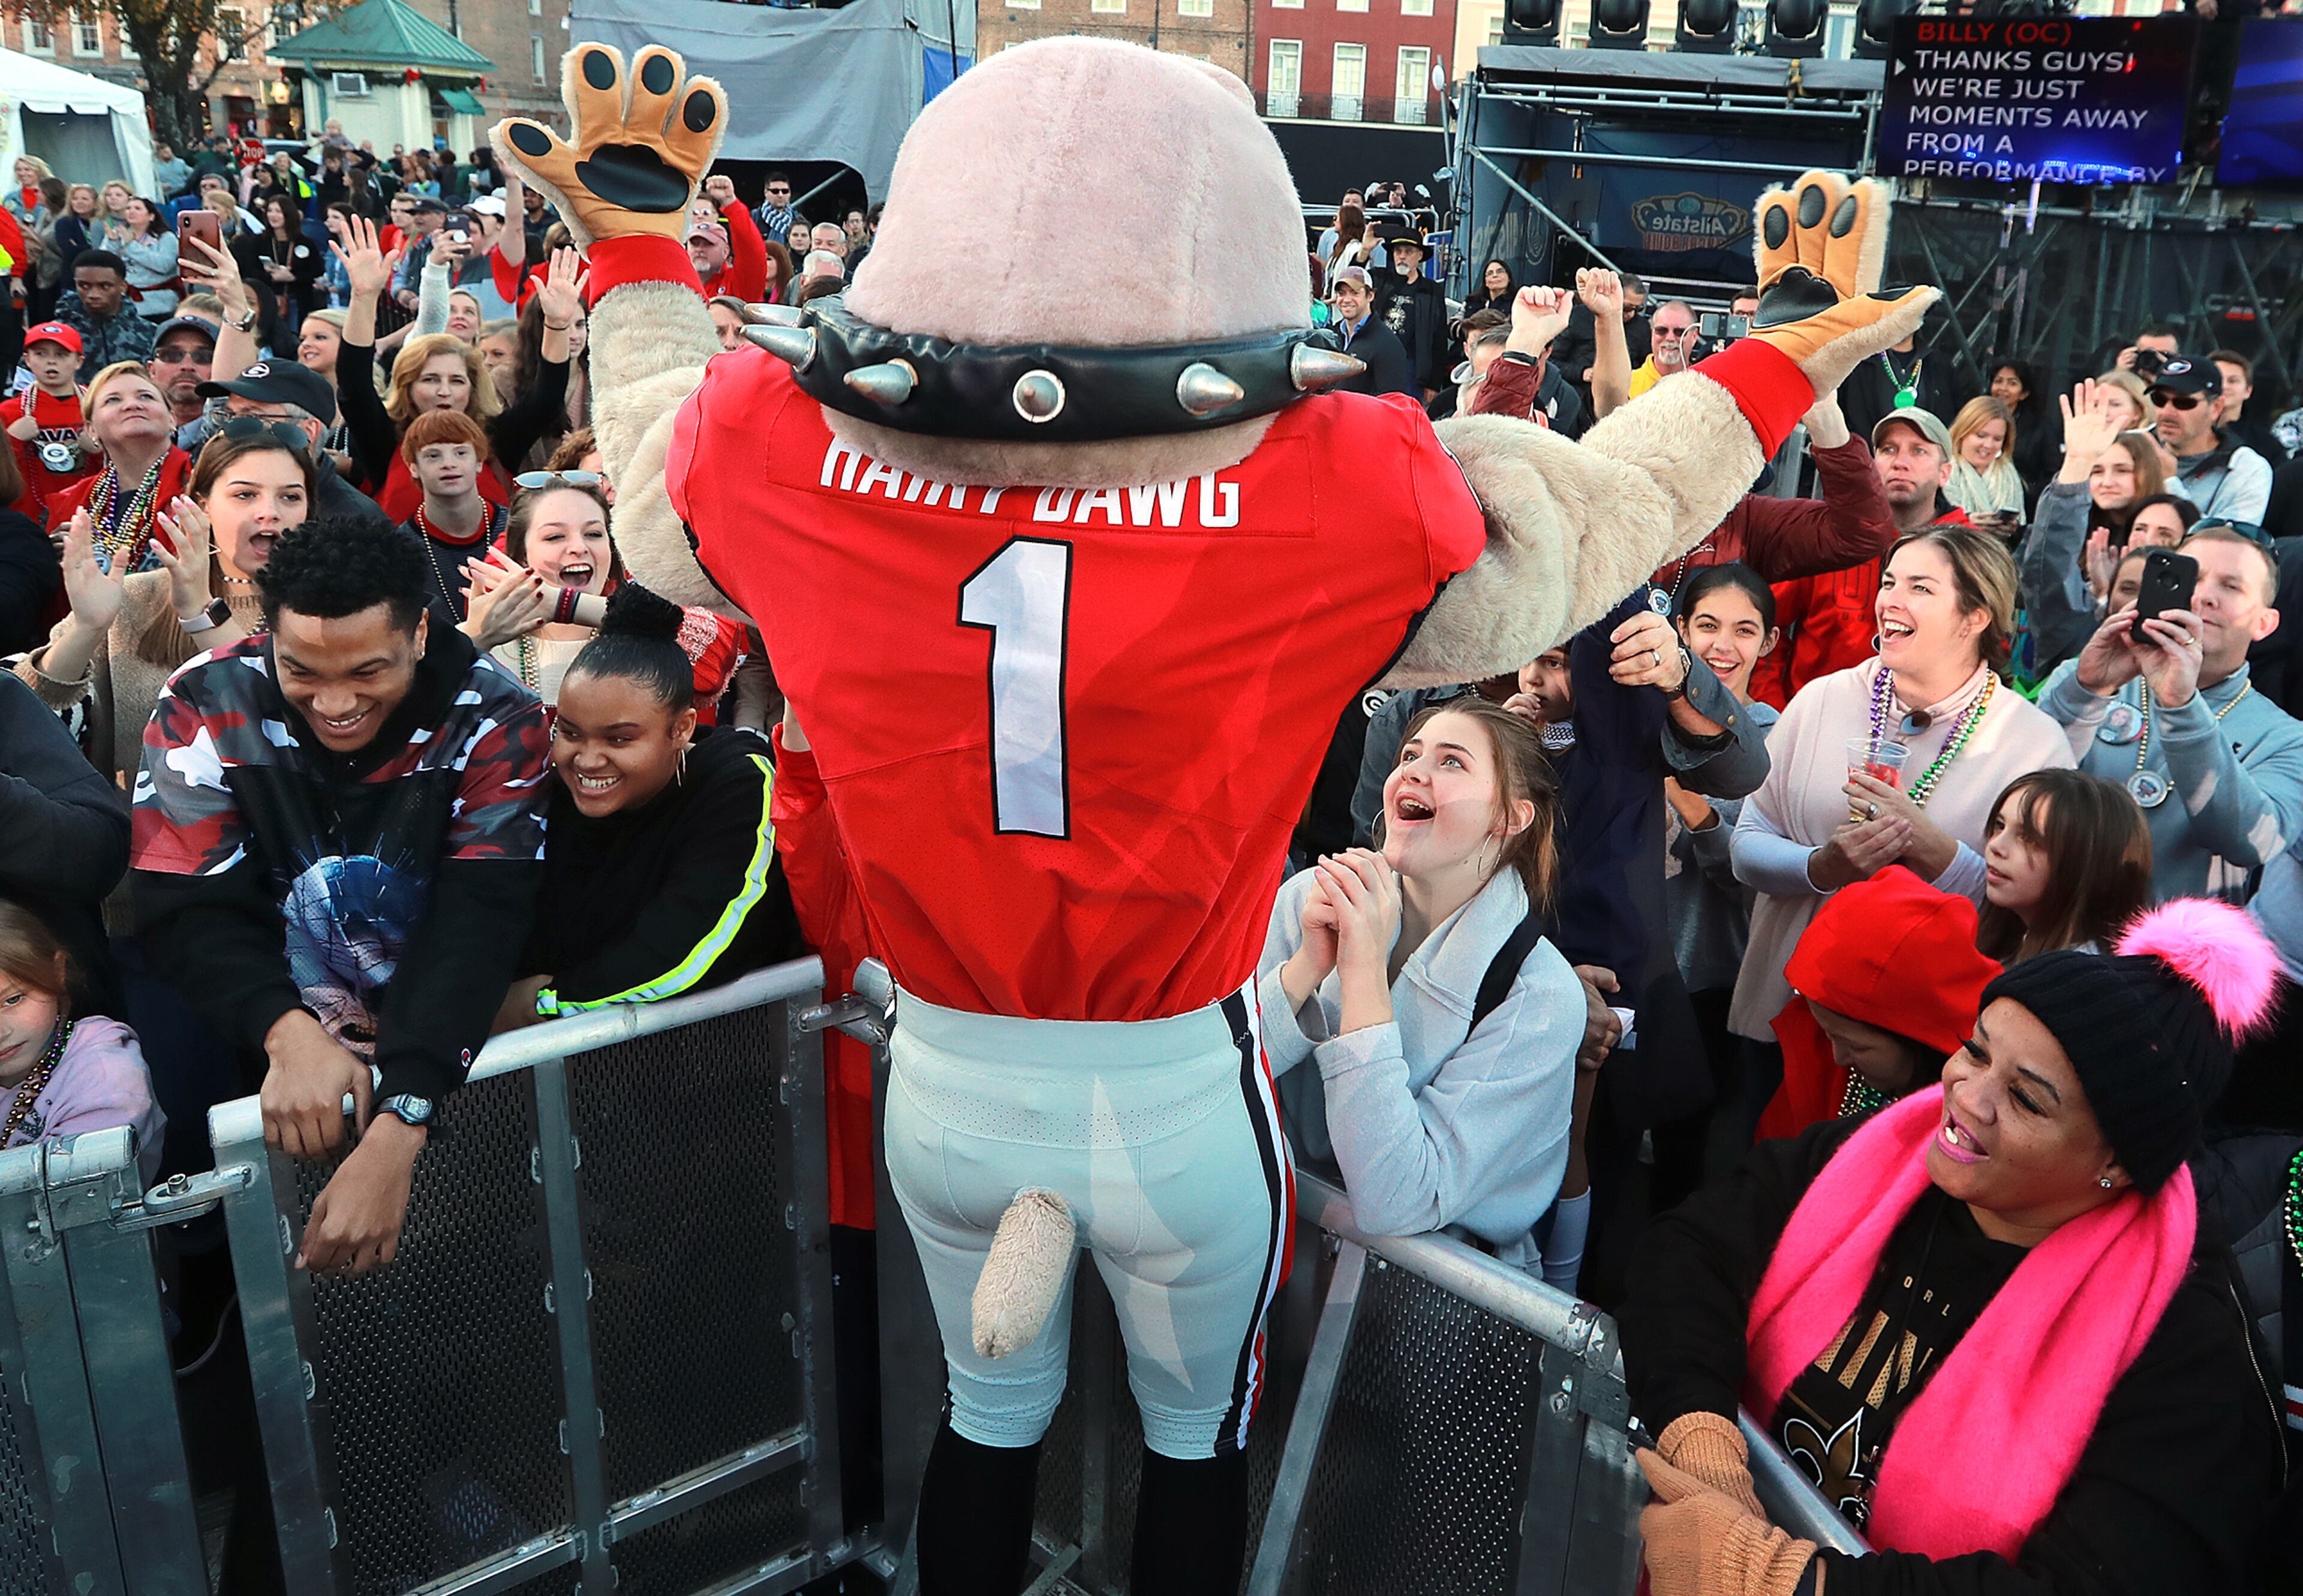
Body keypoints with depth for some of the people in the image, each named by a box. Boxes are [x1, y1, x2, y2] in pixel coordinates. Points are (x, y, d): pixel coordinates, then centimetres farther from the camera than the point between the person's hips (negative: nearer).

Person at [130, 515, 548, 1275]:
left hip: (439, 1050, -1)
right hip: (277, 1048, 1)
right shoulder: (205, 707, -9)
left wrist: (395, 1134, -38)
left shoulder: (496, 722, -15)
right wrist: (287, 1034, -35)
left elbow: (477, 926, -25)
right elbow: (188, 909, -13)